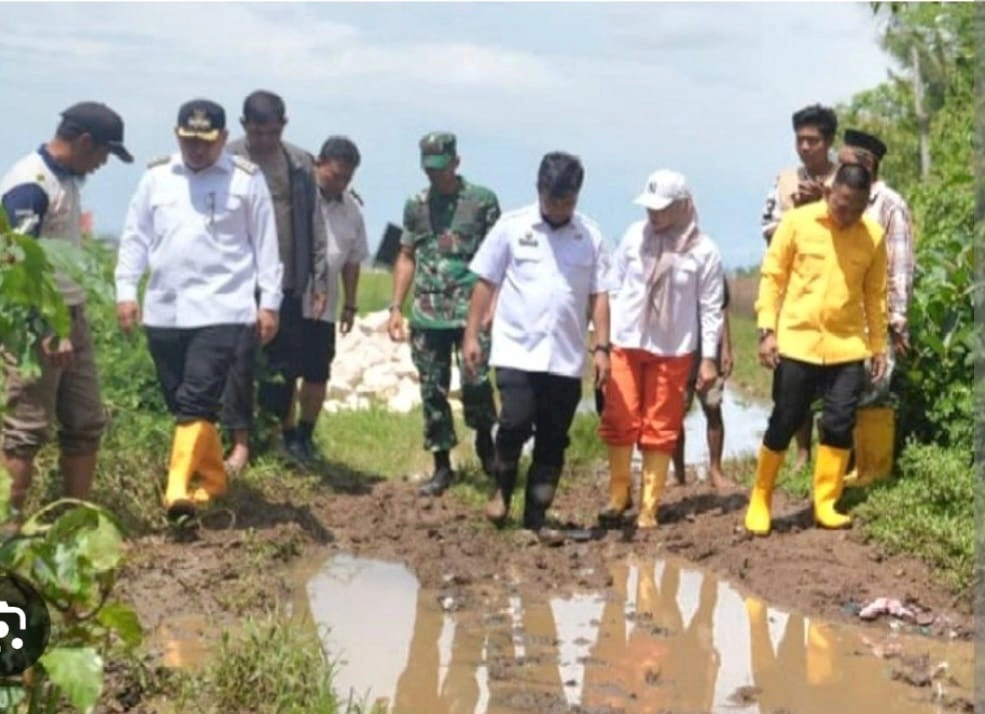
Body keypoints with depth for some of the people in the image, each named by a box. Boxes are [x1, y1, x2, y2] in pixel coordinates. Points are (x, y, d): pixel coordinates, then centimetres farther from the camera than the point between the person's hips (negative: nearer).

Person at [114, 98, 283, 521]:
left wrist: (269, 301, -1)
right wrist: (125, 290, 4)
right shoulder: (156, 177, 8)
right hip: (163, 310, 5)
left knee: (197, 400, -15)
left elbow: (265, 244, 2)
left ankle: (178, 490, -21)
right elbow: (136, 236, 11)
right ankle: (213, 479, 24)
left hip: (220, 309, -4)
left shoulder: (247, 179, 0)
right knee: (178, 402, 10)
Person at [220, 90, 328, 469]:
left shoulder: (300, 164, 7)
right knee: (240, 360, -1)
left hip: (287, 280, 3)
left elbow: (314, 224, 8)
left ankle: (285, 427, 31)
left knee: (288, 357, 12)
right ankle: (241, 442, 7)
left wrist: (319, 279, 5)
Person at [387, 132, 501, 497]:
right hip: (426, 315, 4)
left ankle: (485, 442, 14)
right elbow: (407, 258, 16)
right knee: (432, 391, 5)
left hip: (472, 311, -4)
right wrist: (396, 307, 9)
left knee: (475, 381, -14)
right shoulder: (415, 206, 11)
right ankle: (442, 466, 16)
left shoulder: (483, 201, 0)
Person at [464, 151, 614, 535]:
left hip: (566, 358, 2)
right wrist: (472, 335, 0)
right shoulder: (512, 226, 1)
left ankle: (536, 518, 16)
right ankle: (502, 490, 12)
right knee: (516, 423, -16)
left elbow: (599, 296, 5)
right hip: (517, 351, -2)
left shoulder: (591, 236, 4)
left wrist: (602, 347, -2)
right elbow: (485, 283, 4)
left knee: (553, 442, 5)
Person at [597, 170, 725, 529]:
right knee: (619, 421, 2)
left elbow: (711, 308, -3)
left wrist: (708, 358, -4)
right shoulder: (634, 235, -1)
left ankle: (649, 506, 13)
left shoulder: (703, 250, -7)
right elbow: (614, 287, 6)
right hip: (626, 344, 2)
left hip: (673, 351, -2)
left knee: (660, 429, 5)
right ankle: (618, 493, 19)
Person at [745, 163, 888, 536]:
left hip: (847, 347, 2)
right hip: (797, 342, -2)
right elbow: (772, 275, -3)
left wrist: (878, 345, 11)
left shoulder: (874, 236, 1)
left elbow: (875, 293, 9)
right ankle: (760, 501, 15)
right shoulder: (797, 222, -6)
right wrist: (767, 329, -9)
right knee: (783, 424, 2)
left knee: (840, 425, 2)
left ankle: (826, 504, 14)